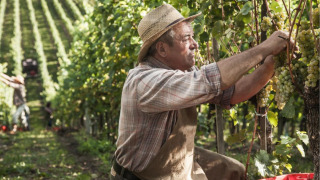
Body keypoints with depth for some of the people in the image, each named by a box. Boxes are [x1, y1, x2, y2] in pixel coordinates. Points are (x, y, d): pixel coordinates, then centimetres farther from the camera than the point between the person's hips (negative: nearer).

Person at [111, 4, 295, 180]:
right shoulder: (143, 82, -31)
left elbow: (231, 92, -1)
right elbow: (210, 81, -39)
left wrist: (268, 68, -17)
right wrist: (263, 49, -33)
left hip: (182, 162, 9)